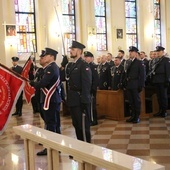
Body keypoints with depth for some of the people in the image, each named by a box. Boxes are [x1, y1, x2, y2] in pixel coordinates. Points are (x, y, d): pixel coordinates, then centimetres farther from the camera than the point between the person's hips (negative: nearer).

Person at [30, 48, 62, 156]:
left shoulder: (50, 68, -17)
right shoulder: (54, 67, 16)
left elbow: (43, 83, -24)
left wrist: (32, 83, -8)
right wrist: (36, 84, 5)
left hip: (50, 99, -10)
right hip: (55, 98, 10)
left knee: (50, 124, -4)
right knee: (55, 123, 15)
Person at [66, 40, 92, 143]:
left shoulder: (84, 65, -12)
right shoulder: (71, 65, 15)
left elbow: (86, 84, -18)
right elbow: (68, 79, 12)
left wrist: (84, 102, -21)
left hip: (80, 101, -9)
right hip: (73, 100, 9)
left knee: (83, 125, -1)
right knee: (76, 124, 16)